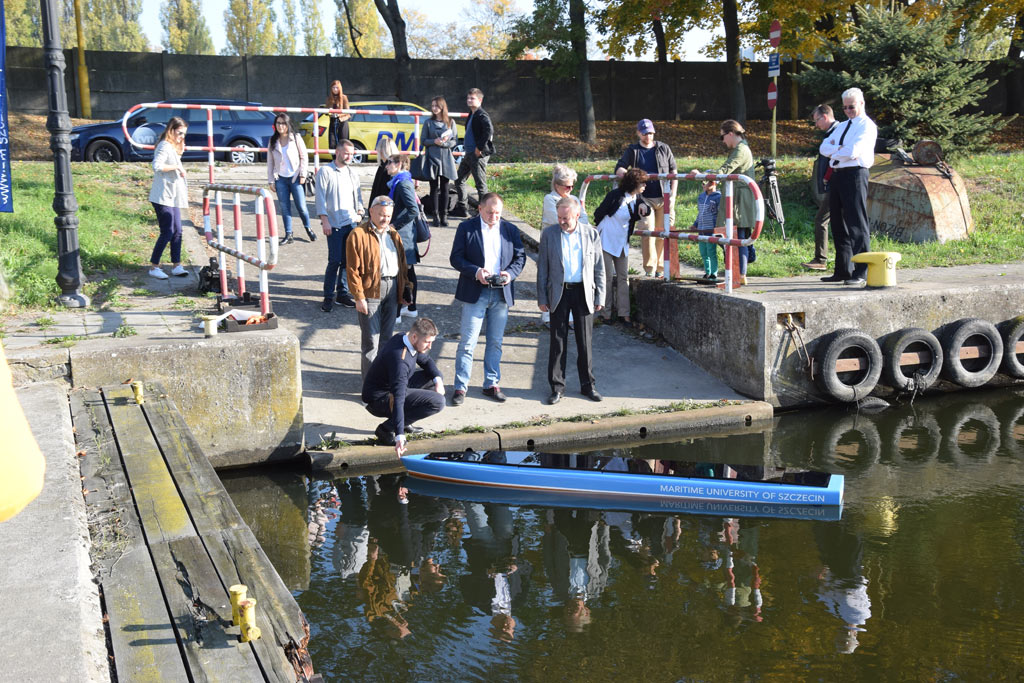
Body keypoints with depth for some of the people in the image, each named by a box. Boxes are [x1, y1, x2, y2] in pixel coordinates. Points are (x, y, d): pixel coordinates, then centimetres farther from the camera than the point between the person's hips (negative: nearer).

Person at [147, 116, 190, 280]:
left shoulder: (173, 147, 18)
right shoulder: (164, 146, -13)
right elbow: (157, 166, -27)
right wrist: (176, 167, -21)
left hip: (172, 197, 10)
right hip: (163, 197, -10)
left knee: (177, 231, 8)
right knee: (167, 233, -8)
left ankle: (176, 266, 12)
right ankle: (154, 267, 1)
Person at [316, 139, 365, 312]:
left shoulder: (352, 172, 15)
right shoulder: (325, 171, -3)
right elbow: (320, 197, -6)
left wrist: (359, 213, 7)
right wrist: (325, 220, -11)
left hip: (352, 223, 5)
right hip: (334, 225, -5)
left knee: (347, 260, 6)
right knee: (335, 261, -7)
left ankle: (342, 293, 17)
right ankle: (328, 297, 2)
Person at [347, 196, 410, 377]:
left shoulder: (393, 234, 13)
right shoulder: (358, 235, -8)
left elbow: (402, 263, 19)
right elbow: (353, 269, -11)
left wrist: (404, 288, 13)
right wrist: (359, 296, -14)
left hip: (392, 288, 6)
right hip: (371, 290, -6)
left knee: (387, 335, 14)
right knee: (371, 339, -2)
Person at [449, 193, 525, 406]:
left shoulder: (510, 230, 8)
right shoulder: (466, 228, -1)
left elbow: (520, 256, 10)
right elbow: (456, 258, -4)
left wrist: (510, 273, -10)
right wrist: (476, 272, -19)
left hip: (502, 293, 3)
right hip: (475, 292, -3)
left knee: (495, 342, 11)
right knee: (467, 342, -3)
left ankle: (492, 384, 22)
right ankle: (460, 387, 5)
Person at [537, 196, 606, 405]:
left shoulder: (591, 234, 1)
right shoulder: (548, 234, 0)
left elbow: (599, 268, 5)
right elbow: (542, 267, 3)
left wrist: (600, 297, 2)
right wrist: (542, 297, -1)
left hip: (583, 292, 0)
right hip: (559, 293, 0)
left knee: (585, 341, 6)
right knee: (558, 341, 2)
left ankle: (587, 384, 18)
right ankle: (557, 386, 12)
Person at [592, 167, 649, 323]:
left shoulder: (636, 199, 3)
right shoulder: (615, 195, -17)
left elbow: (647, 211, 14)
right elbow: (598, 214, -9)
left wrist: (643, 206, -10)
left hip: (622, 243, 7)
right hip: (607, 240, -7)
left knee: (623, 277, 5)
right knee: (607, 276, -2)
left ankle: (624, 312, 8)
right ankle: (605, 312, 8)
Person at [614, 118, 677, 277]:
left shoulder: (664, 148, 12)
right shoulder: (632, 151, 11)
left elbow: (673, 172, 13)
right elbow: (618, 168, 5)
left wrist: (673, 194, 2)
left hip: (664, 198, 1)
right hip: (645, 198, -1)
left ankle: (660, 268, 10)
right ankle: (649, 268, -8)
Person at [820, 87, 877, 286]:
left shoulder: (867, 126, -3)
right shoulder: (841, 127, 22)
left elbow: (853, 151, -17)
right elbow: (824, 148, 10)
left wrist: (834, 152, -1)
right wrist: (841, 148, -8)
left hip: (855, 174, -9)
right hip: (836, 175, 9)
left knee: (857, 224, -9)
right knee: (838, 224, 10)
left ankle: (860, 273, -9)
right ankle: (842, 270, 17)